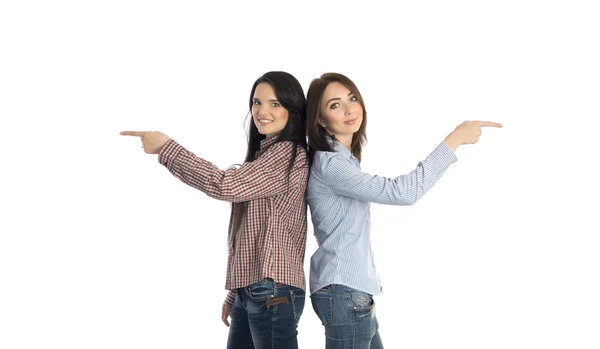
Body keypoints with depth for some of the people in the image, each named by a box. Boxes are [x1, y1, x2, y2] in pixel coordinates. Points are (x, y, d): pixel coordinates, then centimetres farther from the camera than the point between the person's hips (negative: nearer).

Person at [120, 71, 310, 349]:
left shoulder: (288, 155, -11)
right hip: (250, 291, 9)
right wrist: (235, 293, 19)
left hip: (272, 291, -9)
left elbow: (226, 185, -22)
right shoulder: (264, 154, 21)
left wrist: (165, 148, -14)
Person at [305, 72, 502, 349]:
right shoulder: (329, 164, -20)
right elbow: (401, 191, -28)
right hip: (343, 292, -10)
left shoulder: (341, 159, 14)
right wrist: (455, 139, -24)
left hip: (348, 288, 10)